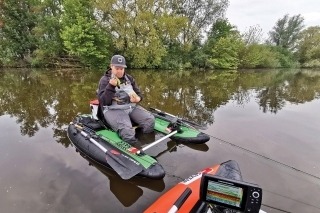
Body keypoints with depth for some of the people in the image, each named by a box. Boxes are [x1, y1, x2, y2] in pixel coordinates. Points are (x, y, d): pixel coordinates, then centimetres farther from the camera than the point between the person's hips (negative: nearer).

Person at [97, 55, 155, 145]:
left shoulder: (129, 78, 15)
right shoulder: (104, 80, 1)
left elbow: (139, 94, 17)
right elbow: (103, 102, -9)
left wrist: (137, 99, -9)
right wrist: (111, 86, -21)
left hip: (132, 107, 5)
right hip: (113, 110, -5)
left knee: (150, 120, -20)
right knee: (127, 131, -34)